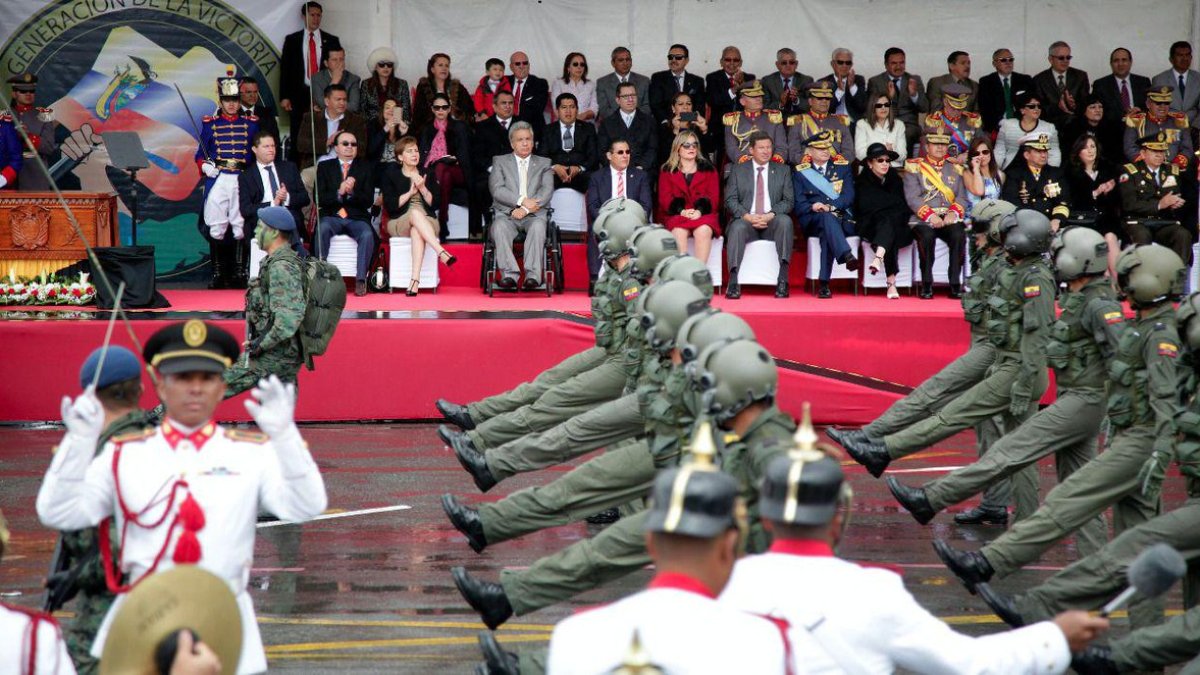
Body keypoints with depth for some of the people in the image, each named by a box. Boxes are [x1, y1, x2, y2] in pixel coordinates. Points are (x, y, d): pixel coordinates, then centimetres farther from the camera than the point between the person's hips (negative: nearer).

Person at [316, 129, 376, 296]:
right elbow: (320, 198, 1)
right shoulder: (325, 167, 13)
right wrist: (339, 193, -16)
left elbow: (368, 201, 3)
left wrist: (352, 192, -16)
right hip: (332, 217, 0)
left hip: (356, 218, 0)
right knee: (322, 229, -33)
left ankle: (360, 279, -29)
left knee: (367, 234, -32)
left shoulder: (366, 167, 12)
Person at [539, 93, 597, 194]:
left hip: (581, 174, 0)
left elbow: (593, 156, 8)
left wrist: (579, 168, -13)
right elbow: (541, 156, 7)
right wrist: (554, 167, -14)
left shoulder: (588, 128, 18)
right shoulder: (548, 130, 19)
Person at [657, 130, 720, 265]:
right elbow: (665, 198, 5)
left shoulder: (708, 169, 17)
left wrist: (700, 211, -14)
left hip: (703, 215, 0)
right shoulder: (667, 171, 17)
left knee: (703, 231, -34)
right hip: (675, 216, 0)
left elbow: (714, 197, 6)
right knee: (679, 232, -35)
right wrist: (681, 211, -15)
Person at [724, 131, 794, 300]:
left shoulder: (783, 170, 15)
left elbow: (788, 201, 6)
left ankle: (782, 281, -35)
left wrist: (770, 215, -13)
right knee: (737, 228, -35)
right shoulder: (737, 170, 13)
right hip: (746, 220, -1)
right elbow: (730, 200, 3)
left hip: (772, 222, 1)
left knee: (785, 221, -33)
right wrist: (747, 216, -15)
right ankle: (733, 282, -39)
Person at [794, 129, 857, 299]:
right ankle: (847, 256, -61)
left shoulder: (843, 167, 15)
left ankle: (824, 283, -44)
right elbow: (799, 205, 5)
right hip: (813, 221, -1)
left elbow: (849, 196, 1)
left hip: (843, 220, 1)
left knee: (827, 233, -37)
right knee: (828, 218, -38)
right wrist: (813, 208, -17)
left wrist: (830, 206, -17)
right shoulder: (800, 172, 13)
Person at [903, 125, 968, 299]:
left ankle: (955, 284, -26)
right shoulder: (914, 167, 9)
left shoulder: (955, 168, 20)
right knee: (926, 235, -35)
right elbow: (912, 197, -4)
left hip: (949, 218, 2)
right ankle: (926, 285, -26)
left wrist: (954, 213, -11)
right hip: (923, 219, -2)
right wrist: (930, 215, -18)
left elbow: (962, 197, 10)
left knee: (958, 235, -30)